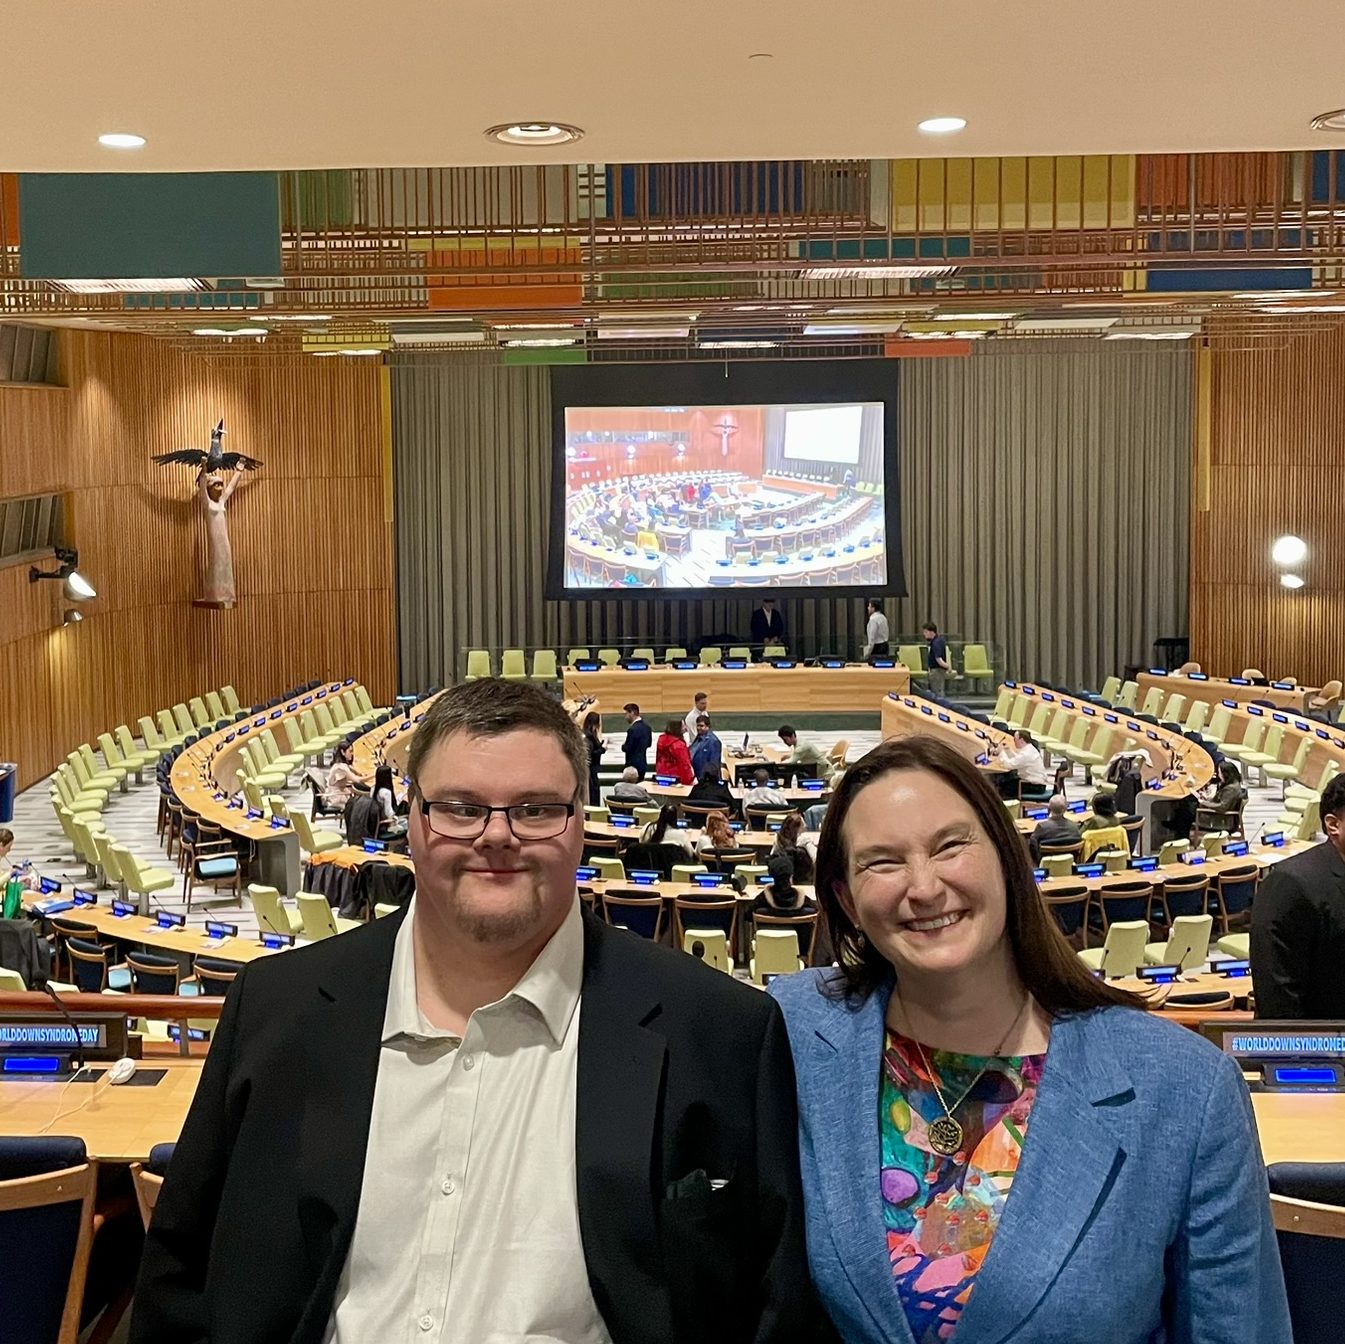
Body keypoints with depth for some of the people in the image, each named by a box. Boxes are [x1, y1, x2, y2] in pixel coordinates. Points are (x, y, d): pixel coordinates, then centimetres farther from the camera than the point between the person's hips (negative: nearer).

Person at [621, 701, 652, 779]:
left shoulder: (633, 729, -20)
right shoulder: (647, 727, 7)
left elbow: (627, 749, -18)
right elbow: (649, 743, 20)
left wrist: (623, 746, 1)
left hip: (634, 765, -9)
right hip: (643, 764, 9)